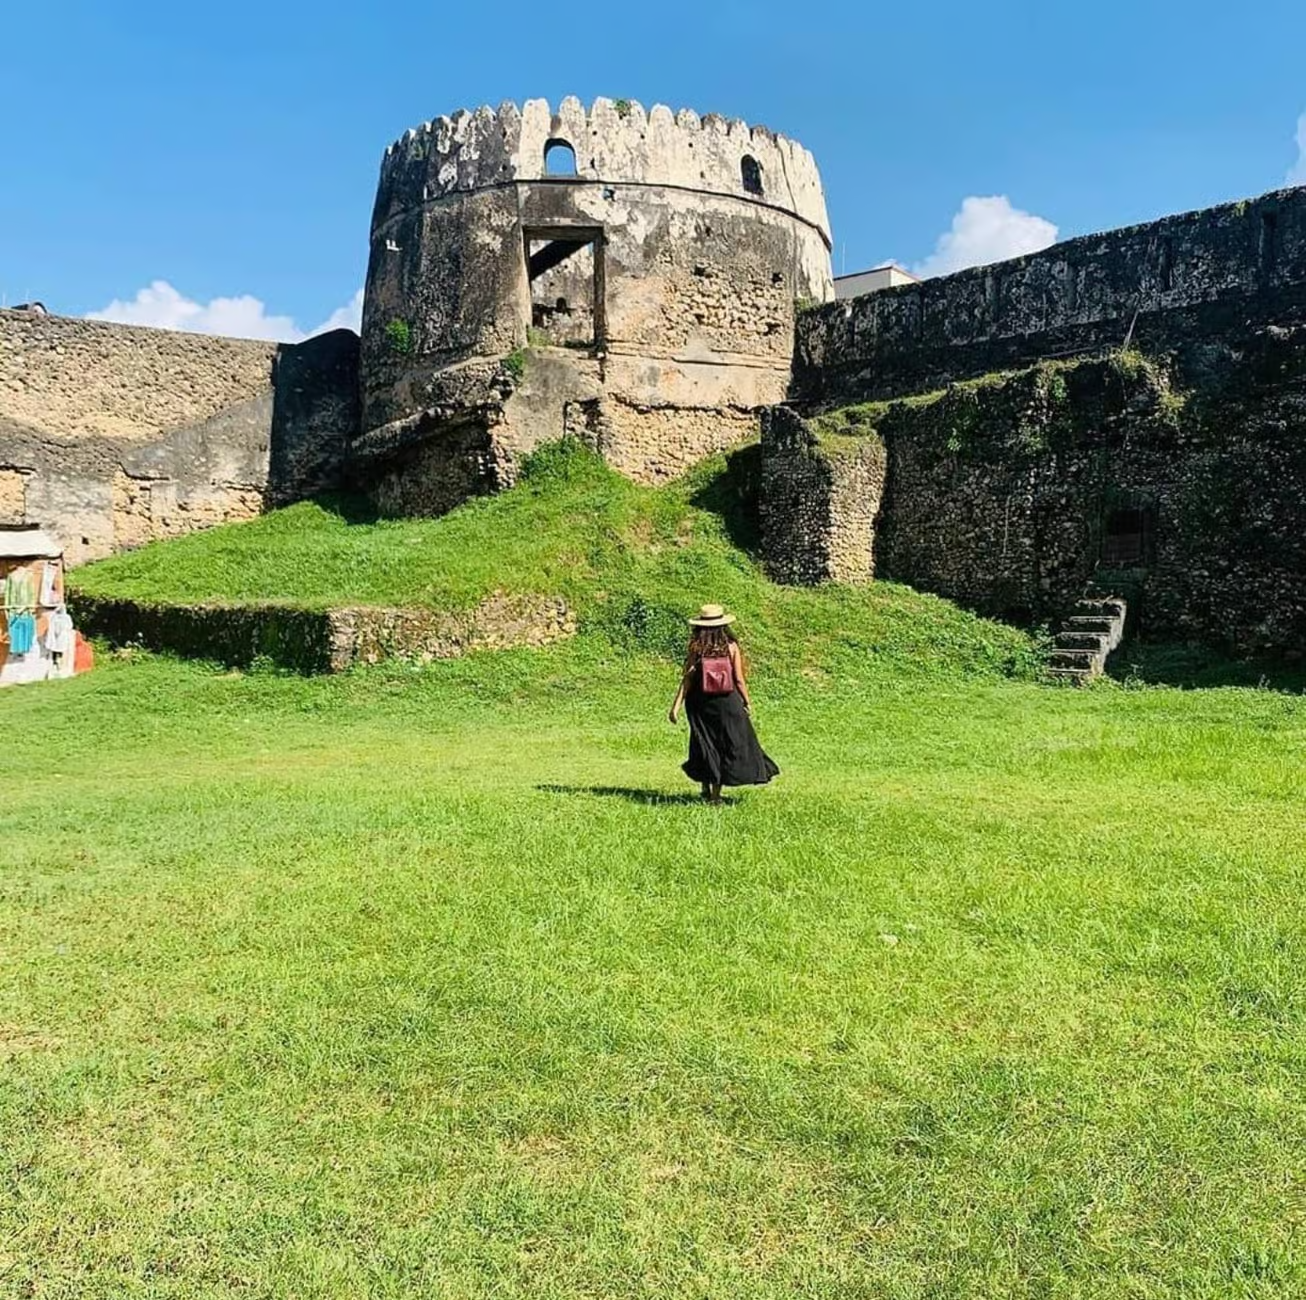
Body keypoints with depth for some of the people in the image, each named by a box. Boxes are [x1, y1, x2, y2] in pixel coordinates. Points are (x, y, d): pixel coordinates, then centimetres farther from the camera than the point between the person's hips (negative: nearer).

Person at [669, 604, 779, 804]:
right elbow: (739, 679, -5)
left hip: (700, 704, 1)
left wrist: (676, 705, -9)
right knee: (726, 746, 10)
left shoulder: (695, 649, -8)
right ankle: (715, 793, 10)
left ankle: (706, 788, 21)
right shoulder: (731, 647, -7)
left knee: (704, 744, 16)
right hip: (727, 704, 0)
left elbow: (687, 679, -11)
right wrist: (747, 702, 7)